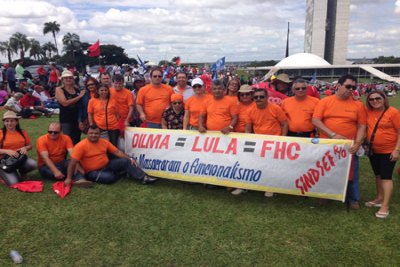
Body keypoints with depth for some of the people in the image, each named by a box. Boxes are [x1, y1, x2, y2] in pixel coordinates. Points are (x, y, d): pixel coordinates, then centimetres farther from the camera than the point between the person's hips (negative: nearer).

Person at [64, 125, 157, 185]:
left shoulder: (104, 142, 1)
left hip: (107, 165, 6)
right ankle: (115, 174, 1)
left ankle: (144, 178, -17)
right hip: (92, 172, -5)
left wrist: (129, 158, -10)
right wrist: (68, 178, -21)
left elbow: (117, 152, 2)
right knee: (109, 177, -35)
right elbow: (73, 162, -18)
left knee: (126, 161, -12)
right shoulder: (81, 146, -16)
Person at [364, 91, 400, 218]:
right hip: (373, 150, 6)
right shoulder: (368, 112, 0)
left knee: (386, 176, -4)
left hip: (389, 151, -5)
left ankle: (385, 206, 0)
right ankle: (379, 198, 32)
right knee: (378, 175, 17)